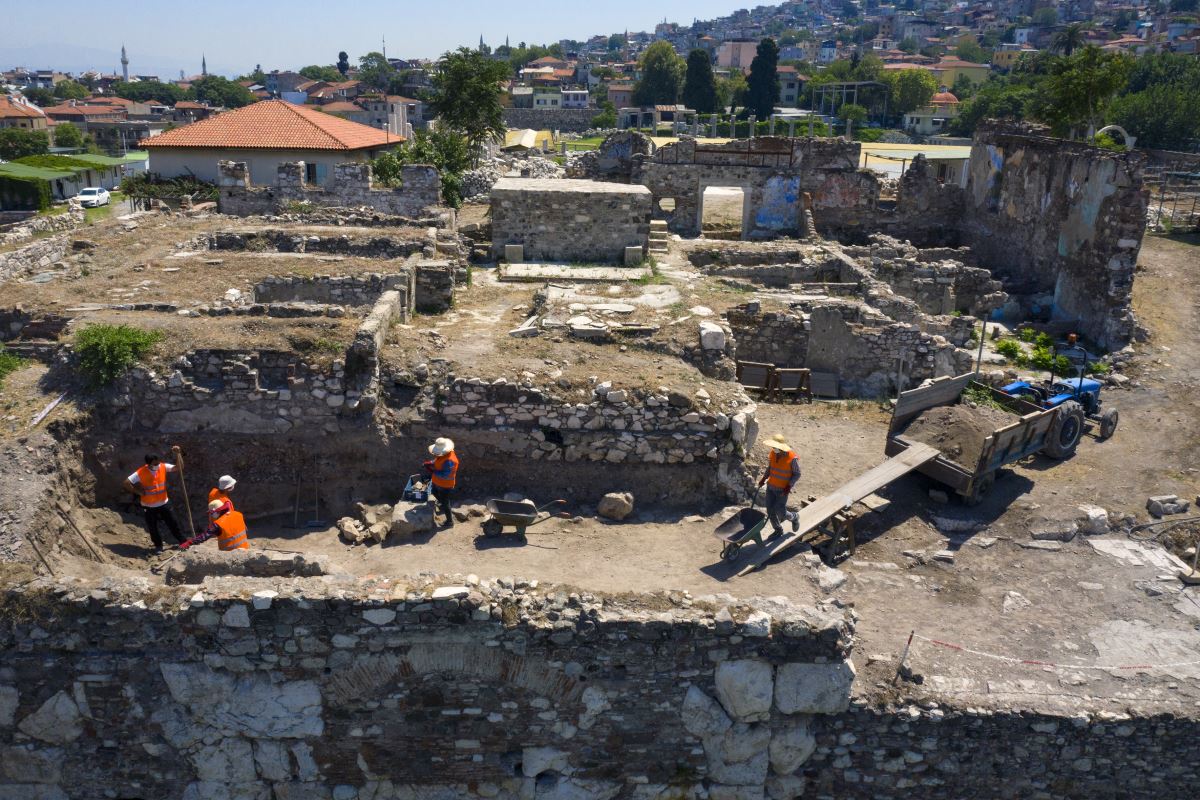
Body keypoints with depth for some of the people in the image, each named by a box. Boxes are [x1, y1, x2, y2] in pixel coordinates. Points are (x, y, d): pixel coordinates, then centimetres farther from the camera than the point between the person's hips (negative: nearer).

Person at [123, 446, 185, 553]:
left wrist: (177, 454, -25)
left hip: (164, 503, 2)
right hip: (149, 506, -2)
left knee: (173, 524, 10)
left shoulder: (163, 467, -11)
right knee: (153, 528, 13)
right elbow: (127, 483, -16)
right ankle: (158, 546, 32)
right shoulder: (141, 472, -20)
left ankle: (183, 542, 24)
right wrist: (138, 492, -12)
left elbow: (179, 467, -12)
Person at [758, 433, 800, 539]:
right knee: (770, 511, 6)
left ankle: (794, 517, 29)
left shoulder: (792, 458, -22)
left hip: (782, 490, -5)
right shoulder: (772, 454, -6)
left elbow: (797, 474, -10)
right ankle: (778, 530, 28)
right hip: (771, 487, 5)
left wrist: (789, 486, -20)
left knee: (780, 512, -4)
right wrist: (764, 479, -1)